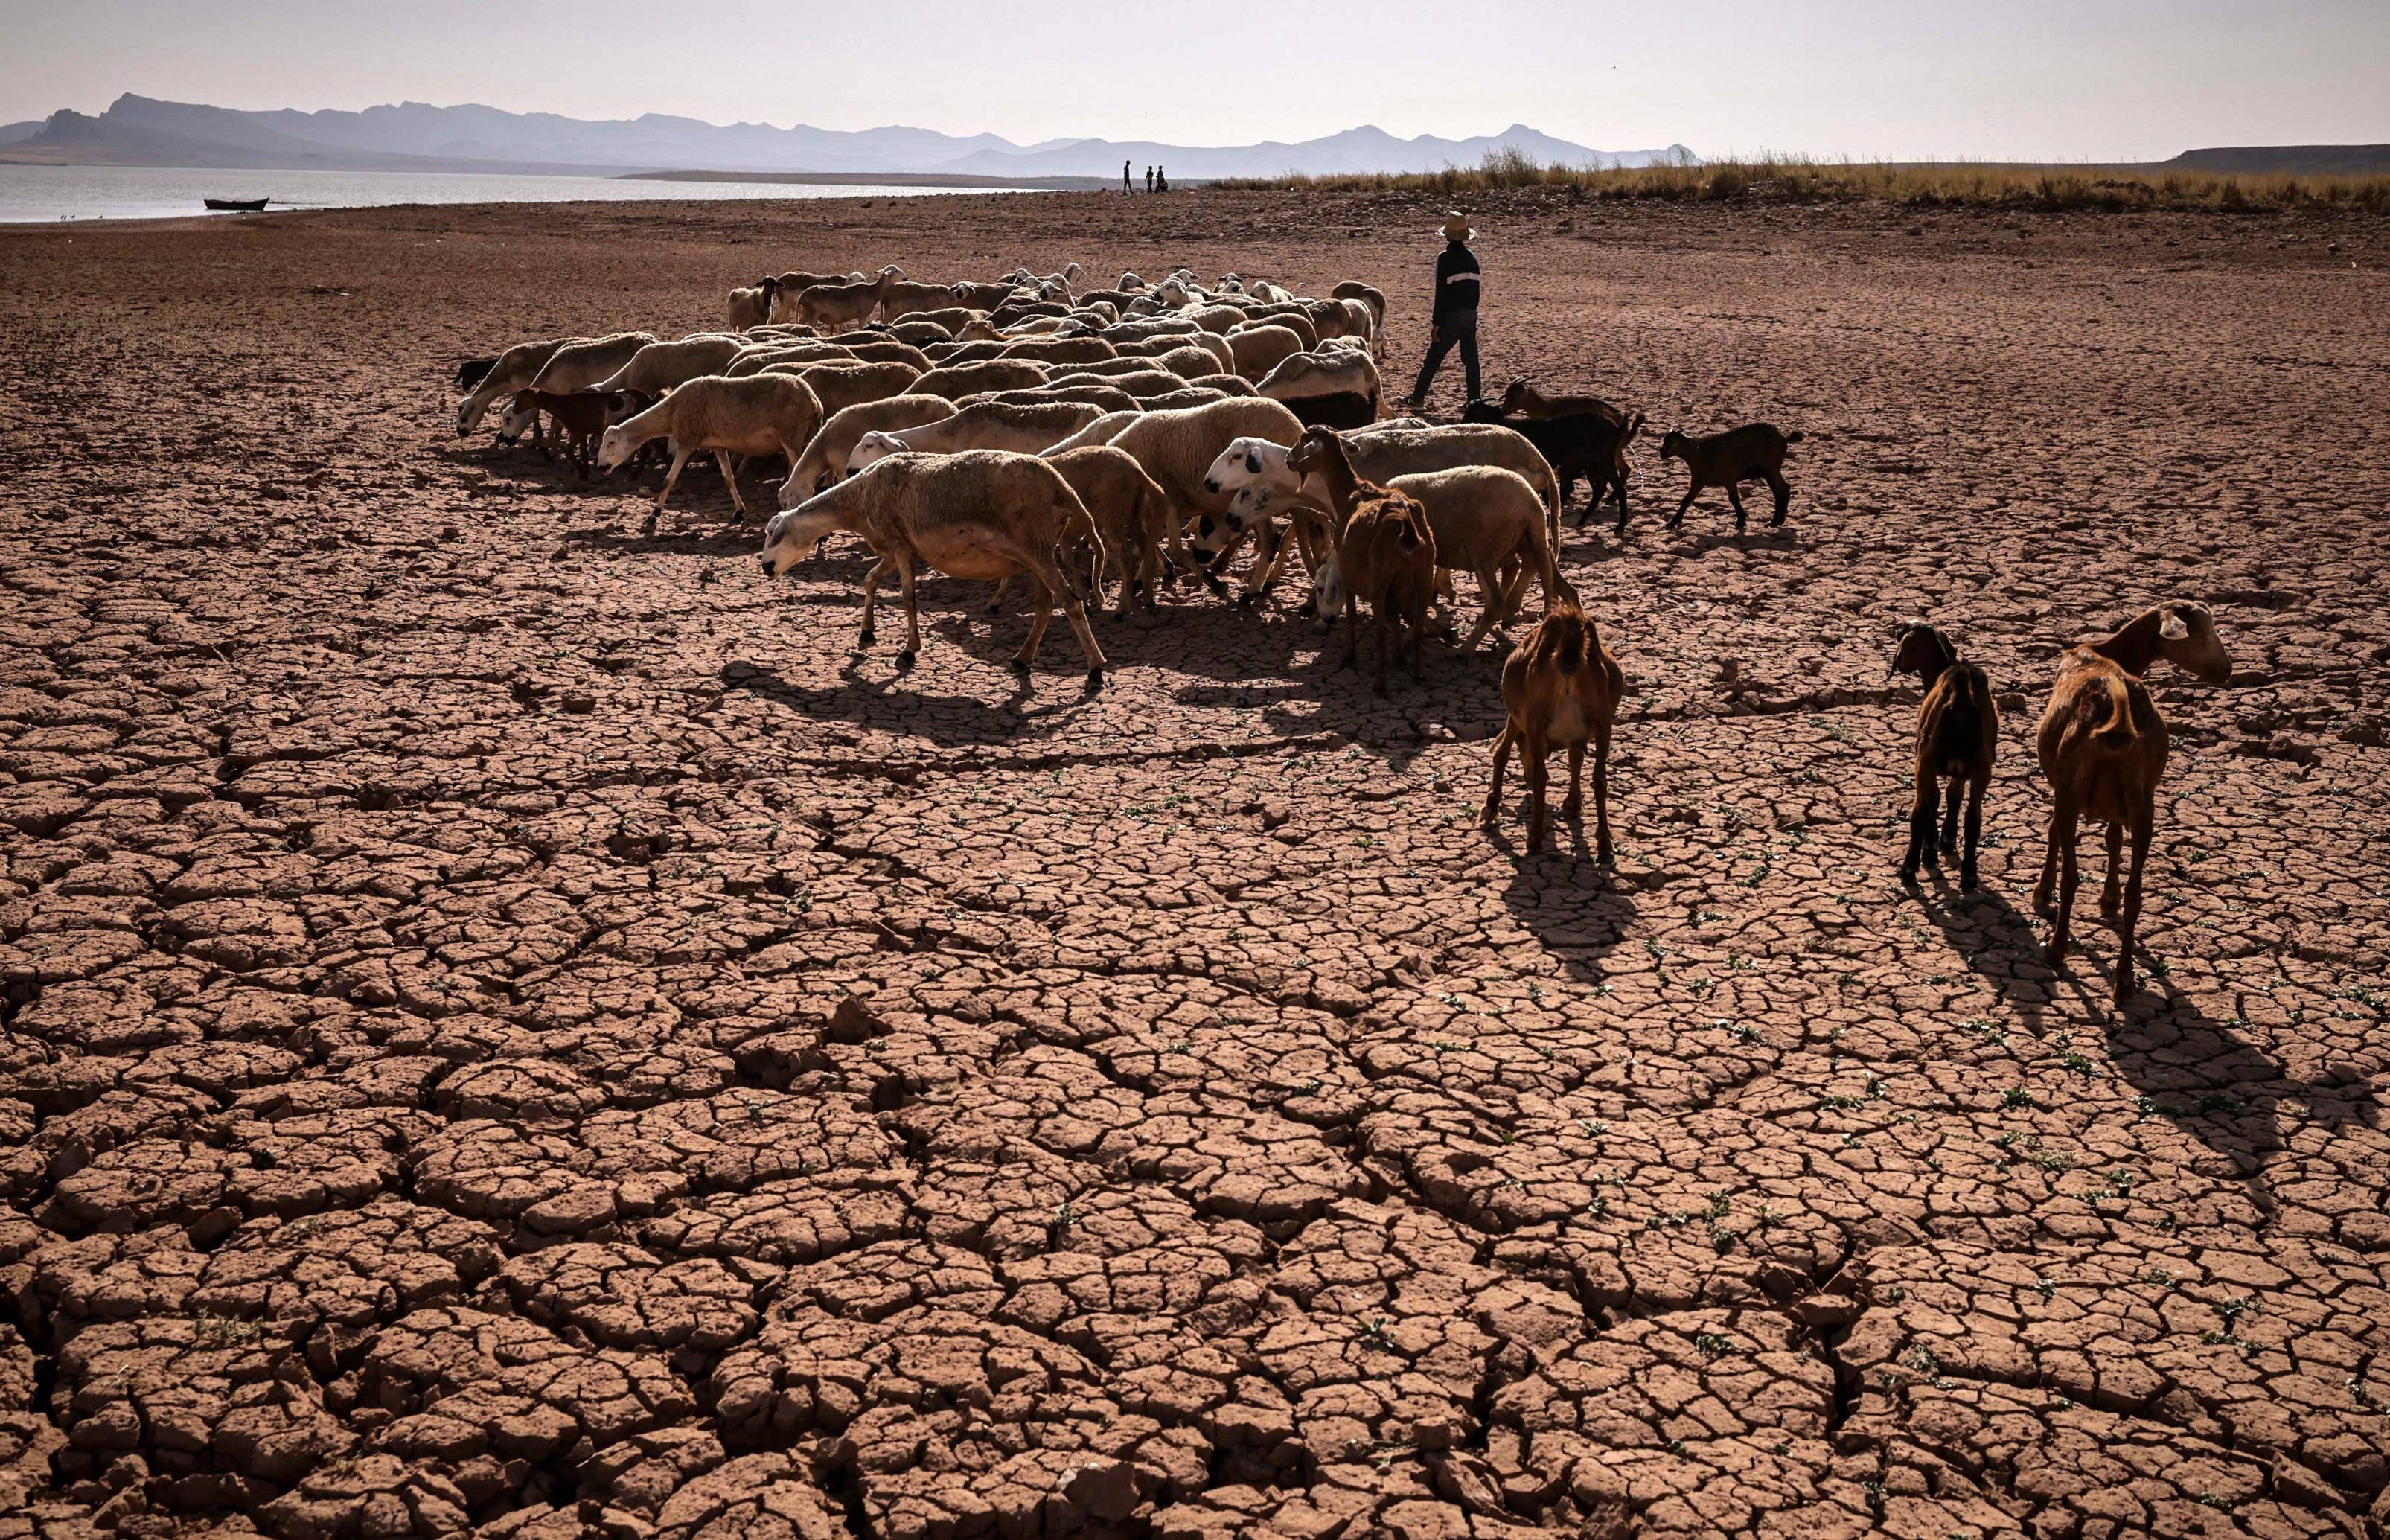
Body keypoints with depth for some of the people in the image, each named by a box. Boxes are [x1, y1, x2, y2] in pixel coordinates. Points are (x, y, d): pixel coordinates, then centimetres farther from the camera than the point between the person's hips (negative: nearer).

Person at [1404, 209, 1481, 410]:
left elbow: (1441, 293, -13)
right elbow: (1476, 288, 11)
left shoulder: (1445, 258, -12)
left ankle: (1417, 399, 7)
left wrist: (1437, 323, -11)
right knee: (1470, 358, 9)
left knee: (1434, 357, 3)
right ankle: (1474, 401, 8)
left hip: (1451, 316, -5)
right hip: (1470, 314, 5)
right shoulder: (1471, 256, 7)